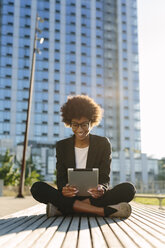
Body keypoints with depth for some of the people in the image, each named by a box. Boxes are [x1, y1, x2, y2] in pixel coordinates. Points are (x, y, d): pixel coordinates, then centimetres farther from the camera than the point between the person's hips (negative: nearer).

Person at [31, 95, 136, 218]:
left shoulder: (103, 143, 5)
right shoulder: (62, 146, 7)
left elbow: (105, 179, -2)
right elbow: (60, 179, -1)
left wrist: (101, 189, -27)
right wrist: (64, 189, -27)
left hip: (95, 197, 0)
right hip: (70, 197, 1)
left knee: (128, 189, -28)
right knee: (37, 187, -26)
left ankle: (61, 209, -32)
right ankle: (104, 211, -34)